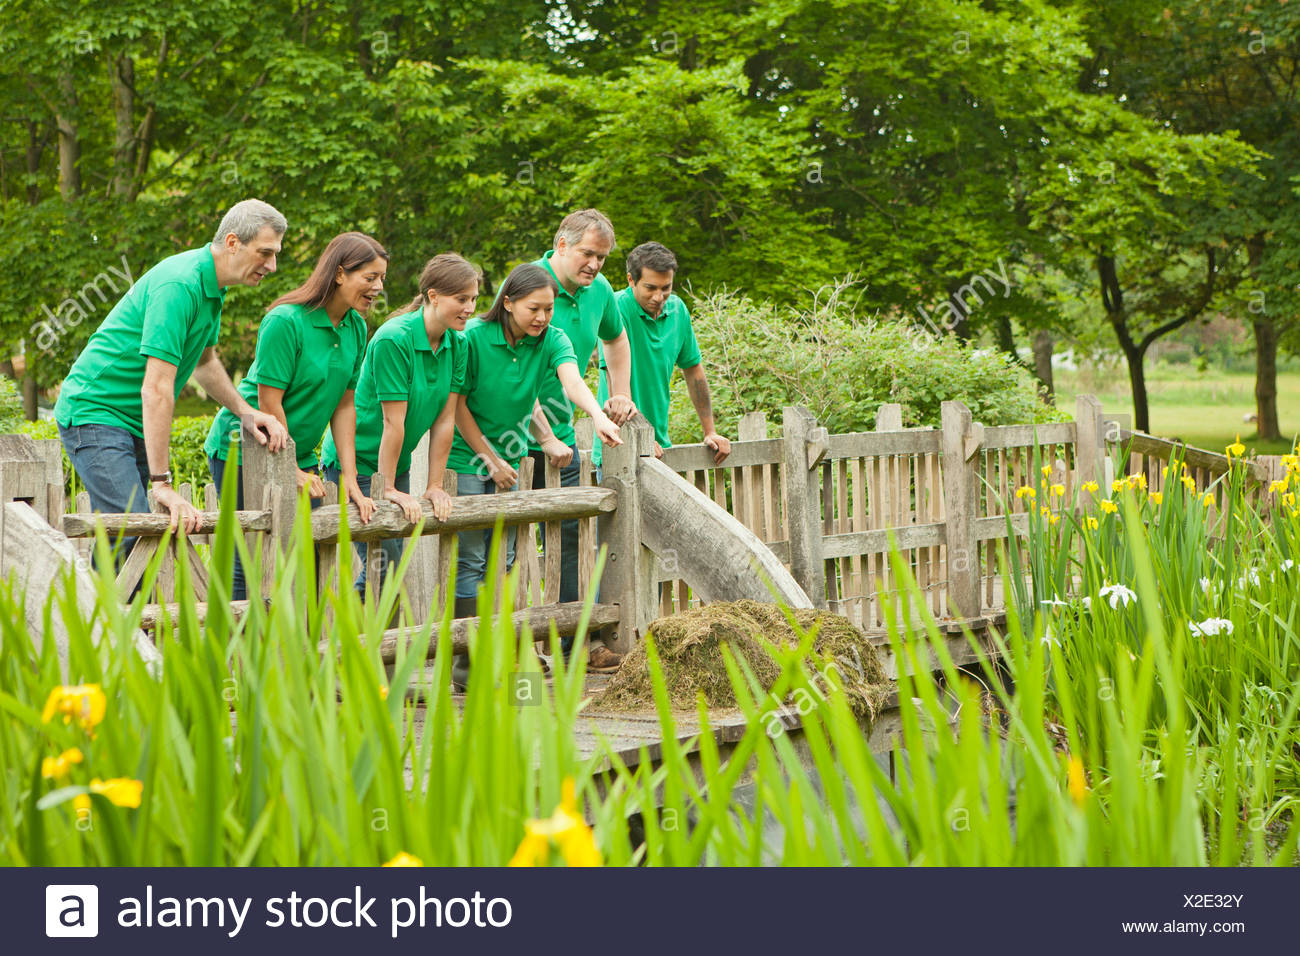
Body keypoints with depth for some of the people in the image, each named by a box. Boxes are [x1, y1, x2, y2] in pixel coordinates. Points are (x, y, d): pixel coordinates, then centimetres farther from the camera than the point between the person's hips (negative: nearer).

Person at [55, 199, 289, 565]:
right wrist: (163, 483, -31)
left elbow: (204, 361, 25)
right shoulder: (179, 284, -24)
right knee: (135, 531, -21)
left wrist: (246, 412, 10)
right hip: (94, 413, -10)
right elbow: (156, 389, -29)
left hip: (133, 424, 10)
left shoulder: (211, 286, 8)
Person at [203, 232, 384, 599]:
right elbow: (269, 402, -19)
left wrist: (350, 479, -3)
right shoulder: (285, 321, -20)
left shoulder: (355, 328, 3)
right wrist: (292, 472, -15)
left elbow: (343, 406, 4)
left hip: (299, 454, 7)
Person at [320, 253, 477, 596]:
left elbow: (445, 420, 0)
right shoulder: (394, 339, -23)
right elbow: (393, 421, -22)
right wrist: (388, 489, -19)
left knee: (392, 564, 8)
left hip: (397, 463, 8)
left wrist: (435, 486, -2)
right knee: (383, 566, -11)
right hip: (356, 460, -8)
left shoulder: (457, 345, 0)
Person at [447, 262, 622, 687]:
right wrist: (490, 459, -11)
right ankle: (466, 659, -3)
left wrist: (599, 416, -45)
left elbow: (572, 379, -26)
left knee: (501, 559, 9)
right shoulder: (474, 337, -16)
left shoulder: (552, 340, -6)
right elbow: (458, 403, -11)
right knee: (469, 558, -7)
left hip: (512, 459, 5)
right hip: (467, 458, -5)